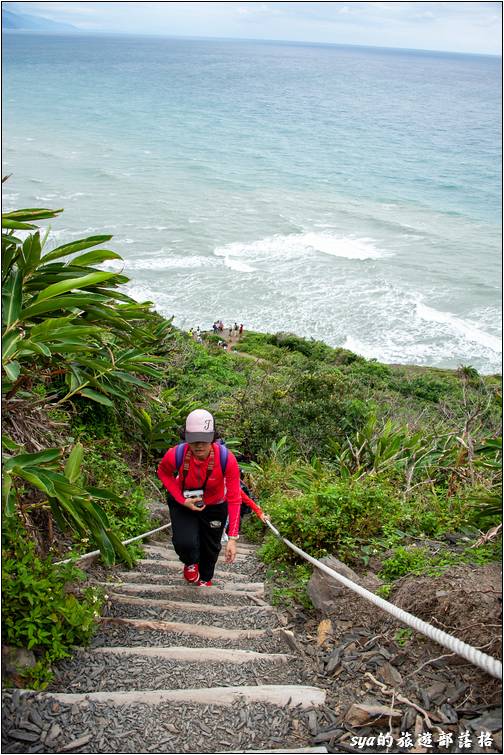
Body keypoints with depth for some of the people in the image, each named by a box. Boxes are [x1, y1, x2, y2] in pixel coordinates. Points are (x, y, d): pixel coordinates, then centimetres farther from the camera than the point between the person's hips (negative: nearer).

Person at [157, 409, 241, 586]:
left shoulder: (227, 459, -35)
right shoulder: (175, 455, -33)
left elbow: (234, 499, -26)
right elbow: (163, 473, -7)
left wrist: (233, 538, -27)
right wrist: (182, 500, -20)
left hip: (215, 506, 1)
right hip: (183, 503, -1)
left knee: (211, 547, 17)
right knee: (185, 543, -22)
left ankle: (205, 579, 52)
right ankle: (190, 562, 18)